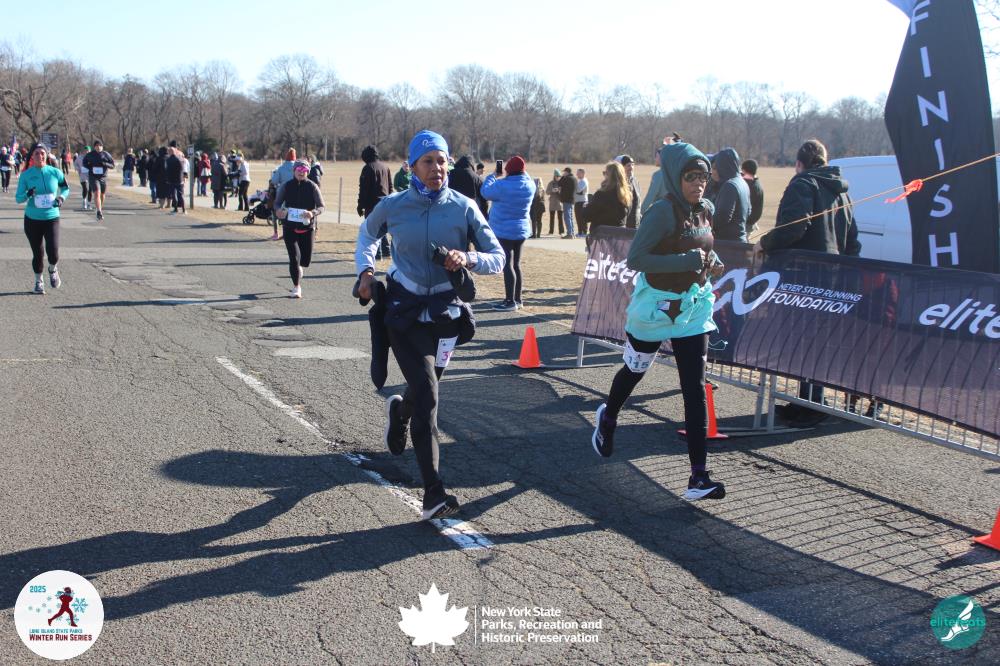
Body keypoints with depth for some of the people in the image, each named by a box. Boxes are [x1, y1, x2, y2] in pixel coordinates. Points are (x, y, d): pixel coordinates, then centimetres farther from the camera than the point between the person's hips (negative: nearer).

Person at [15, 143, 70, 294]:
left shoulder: (55, 172, -3)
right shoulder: (26, 175, -5)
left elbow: (66, 188, 15)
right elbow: (18, 198, -3)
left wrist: (62, 197, -5)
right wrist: (27, 195, -25)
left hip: (52, 218, 0)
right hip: (32, 219, 0)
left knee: (53, 252, -14)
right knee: (37, 254, 7)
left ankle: (53, 270, 21)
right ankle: (38, 281, 30)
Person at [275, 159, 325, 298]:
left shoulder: (312, 187, -3)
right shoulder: (286, 186, 0)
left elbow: (321, 206, -4)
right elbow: (277, 203, 6)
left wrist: (313, 213, -26)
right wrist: (278, 210, -18)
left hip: (307, 228, 0)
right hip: (290, 227, 0)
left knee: (306, 259, 6)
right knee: (294, 257, -7)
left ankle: (299, 268, 44)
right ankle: (296, 287, 6)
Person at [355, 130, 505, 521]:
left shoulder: (464, 208, -5)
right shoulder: (392, 207, -4)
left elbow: (497, 258, -3)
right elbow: (366, 236, 18)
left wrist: (468, 260, -23)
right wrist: (365, 271, 4)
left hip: (445, 311, 2)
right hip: (403, 309, -2)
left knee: (425, 387, 18)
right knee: (427, 393, -15)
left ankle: (399, 410, 59)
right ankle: (433, 494, -16)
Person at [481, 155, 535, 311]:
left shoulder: (502, 185, -19)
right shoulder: (530, 185, -1)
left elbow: (485, 192, -5)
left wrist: (492, 175, 6)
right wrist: (522, 173, 14)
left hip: (504, 231, -7)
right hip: (521, 230, 7)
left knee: (507, 265, -6)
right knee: (516, 264, 15)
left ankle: (510, 301, -8)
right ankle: (517, 299, 21)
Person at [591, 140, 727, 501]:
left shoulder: (706, 211, 2)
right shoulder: (663, 212, -20)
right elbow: (634, 259, -26)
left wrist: (711, 262, -1)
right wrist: (688, 261, -29)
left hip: (694, 307, 5)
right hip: (656, 306, -5)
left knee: (695, 390, -2)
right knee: (635, 369, 19)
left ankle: (699, 477, -2)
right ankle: (608, 416, 53)